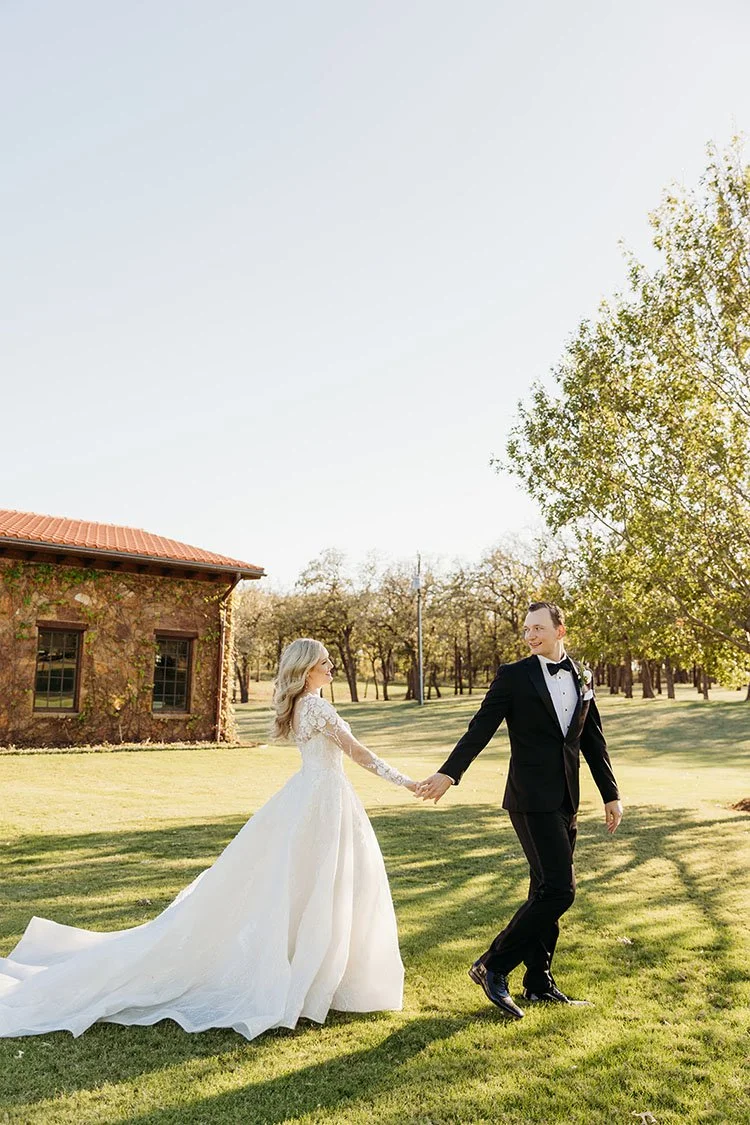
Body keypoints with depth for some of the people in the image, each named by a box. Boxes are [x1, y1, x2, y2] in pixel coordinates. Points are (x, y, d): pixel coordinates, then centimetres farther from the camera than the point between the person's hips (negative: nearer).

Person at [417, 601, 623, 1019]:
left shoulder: (583, 678, 10)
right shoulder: (514, 676, -6)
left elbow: (594, 741, 14)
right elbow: (481, 729, -10)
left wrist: (611, 794, 14)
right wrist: (449, 773, -20)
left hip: (566, 801, 6)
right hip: (532, 801, -6)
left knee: (548, 891, 14)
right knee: (559, 890, -10)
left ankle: (539, 981, 27)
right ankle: (493, 966, 2)